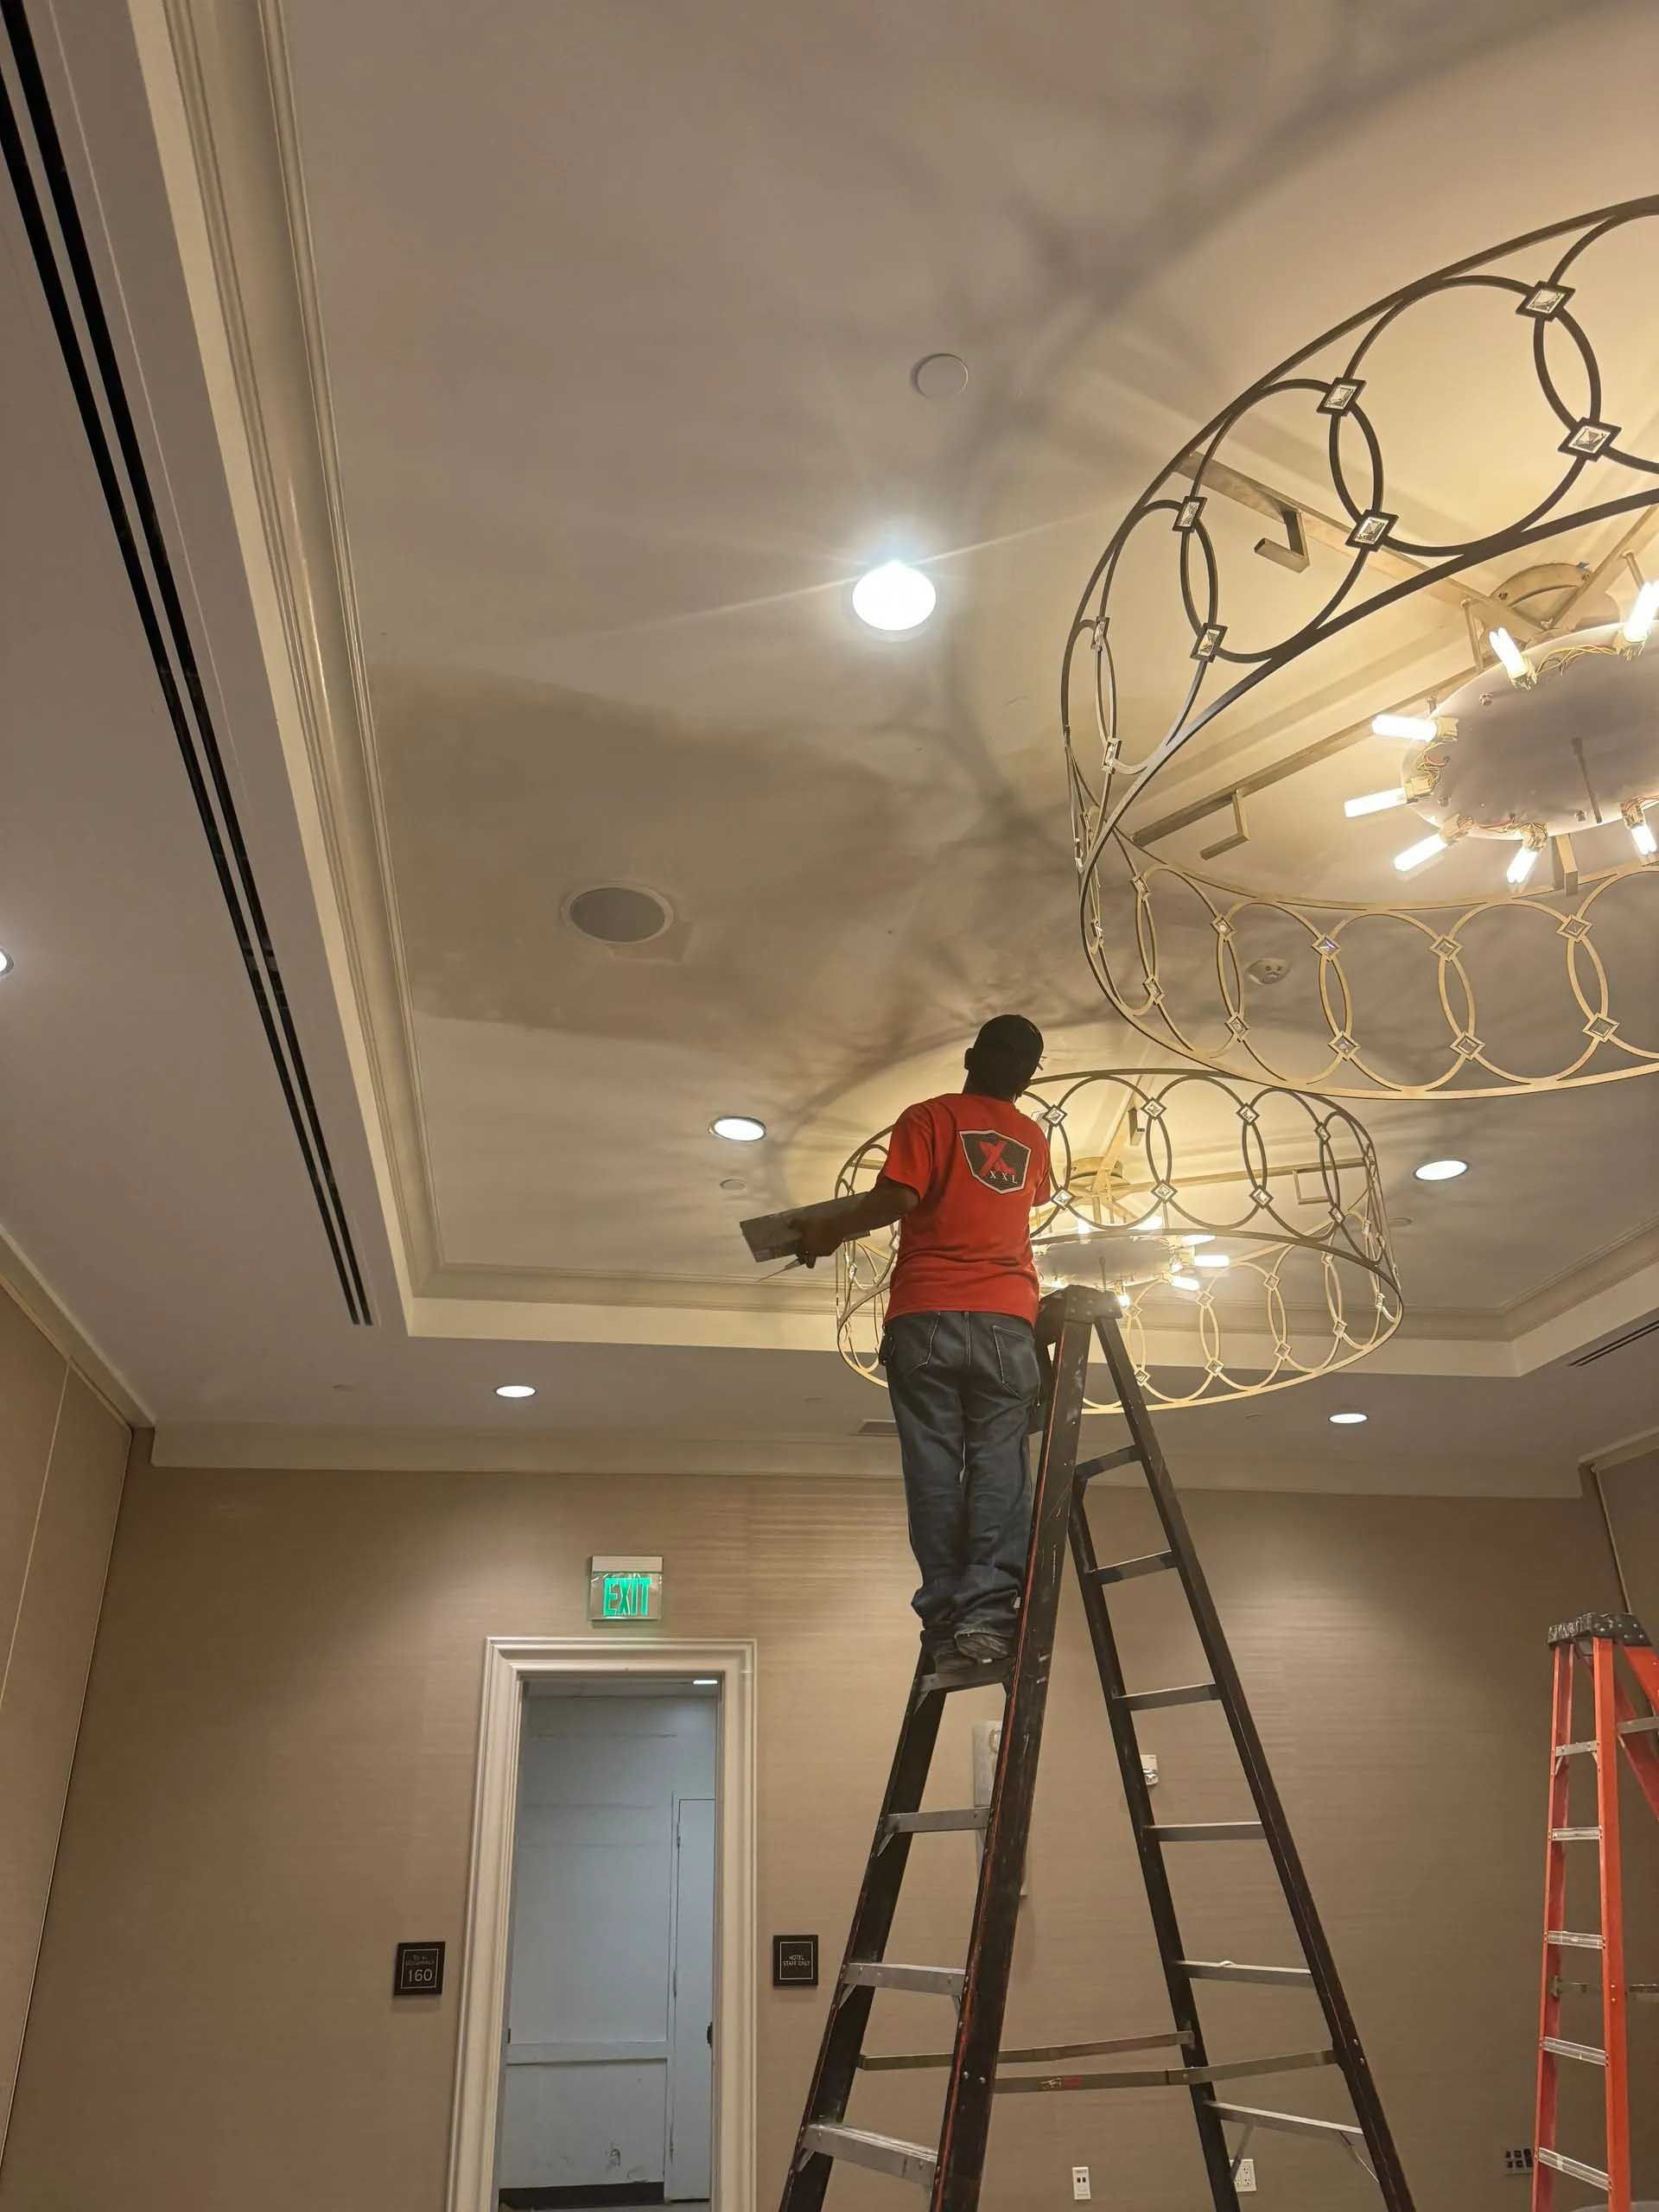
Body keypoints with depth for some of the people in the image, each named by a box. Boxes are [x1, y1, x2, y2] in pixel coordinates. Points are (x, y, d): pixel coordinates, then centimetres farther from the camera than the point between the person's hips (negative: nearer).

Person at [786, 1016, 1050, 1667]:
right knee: (998, 1464, -1)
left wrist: (829, 1230, 4)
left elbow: (899, 1197, -9)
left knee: (934, 1467, 0)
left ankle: (944, 1618, -2)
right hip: (1007, 1319, 2)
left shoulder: (930, 1117, 5)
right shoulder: (1033, 1138, 19)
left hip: (927, 1315, -2)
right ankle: (987, 1609, -13)